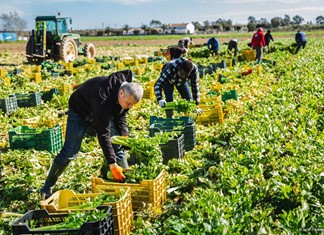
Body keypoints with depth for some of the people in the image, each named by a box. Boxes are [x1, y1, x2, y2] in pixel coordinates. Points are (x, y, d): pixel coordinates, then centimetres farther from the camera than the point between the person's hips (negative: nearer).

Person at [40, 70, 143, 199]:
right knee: (69, 152, -7)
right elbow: (102, 133, -42)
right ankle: (47, 188, 7)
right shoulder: (102, 96, -44)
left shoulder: (127, 94, -21)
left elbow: (120, 116, -1)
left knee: (117, 147, -6)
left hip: (103, 113, 6)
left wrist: (124, 136, -19)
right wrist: (112, 164, -41)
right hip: (80, 111, -6)